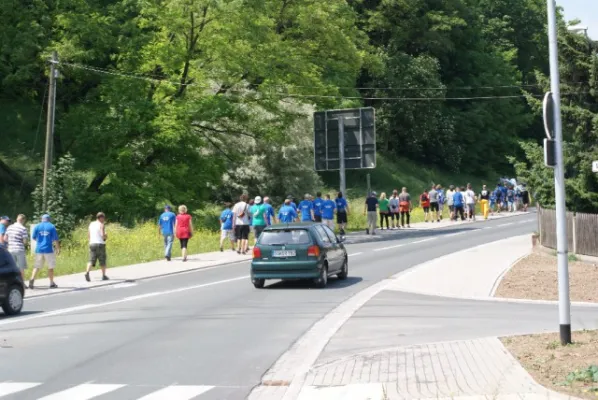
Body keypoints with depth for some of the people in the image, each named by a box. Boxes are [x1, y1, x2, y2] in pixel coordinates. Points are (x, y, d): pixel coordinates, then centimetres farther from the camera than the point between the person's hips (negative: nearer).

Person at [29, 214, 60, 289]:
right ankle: (52, 283, 14)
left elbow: (33, 237, 10)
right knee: (50, 267, 9)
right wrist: (58, 248, 4)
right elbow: (55, 239, -4)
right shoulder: (52, 226, -2)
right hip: (49, 249, -2)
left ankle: (32, 279, -13)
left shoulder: (37, 226, 4)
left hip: (39, 249, 2)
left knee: (37, 266, 7)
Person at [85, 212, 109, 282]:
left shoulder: (91, 224, 12)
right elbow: (103, 235, -17)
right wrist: (106, 236, 4)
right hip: (100, 244, -5)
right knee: (102, 261, 8)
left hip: (92, 243, 5)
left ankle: (87, 272, -23)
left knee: (91, 260, -1)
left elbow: (88, 235, 16)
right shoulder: (101, 225, -7)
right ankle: (104, 276, 15)